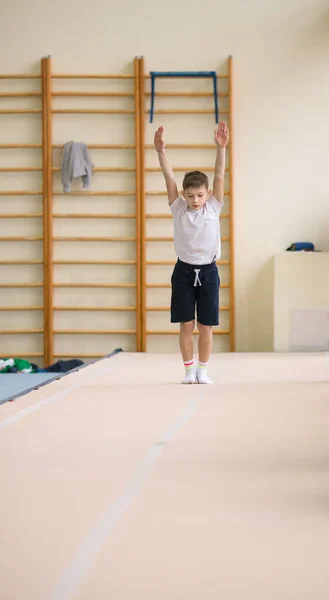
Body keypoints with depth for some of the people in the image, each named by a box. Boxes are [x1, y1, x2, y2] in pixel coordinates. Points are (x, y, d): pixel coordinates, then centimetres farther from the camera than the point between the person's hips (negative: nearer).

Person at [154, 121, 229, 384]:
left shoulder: (213, 208, 0)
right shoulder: (178, 208, 0)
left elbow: (219, 177, -10)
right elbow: (170, 178, -10)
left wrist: (221, 148, -21)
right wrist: (161, 151, -22)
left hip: (208, 271, 0)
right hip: (184, 270, 0)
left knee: (206, 326, 3)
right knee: (186, 325, 1)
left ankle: (203, 369, 15)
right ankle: (189, 369, 13)